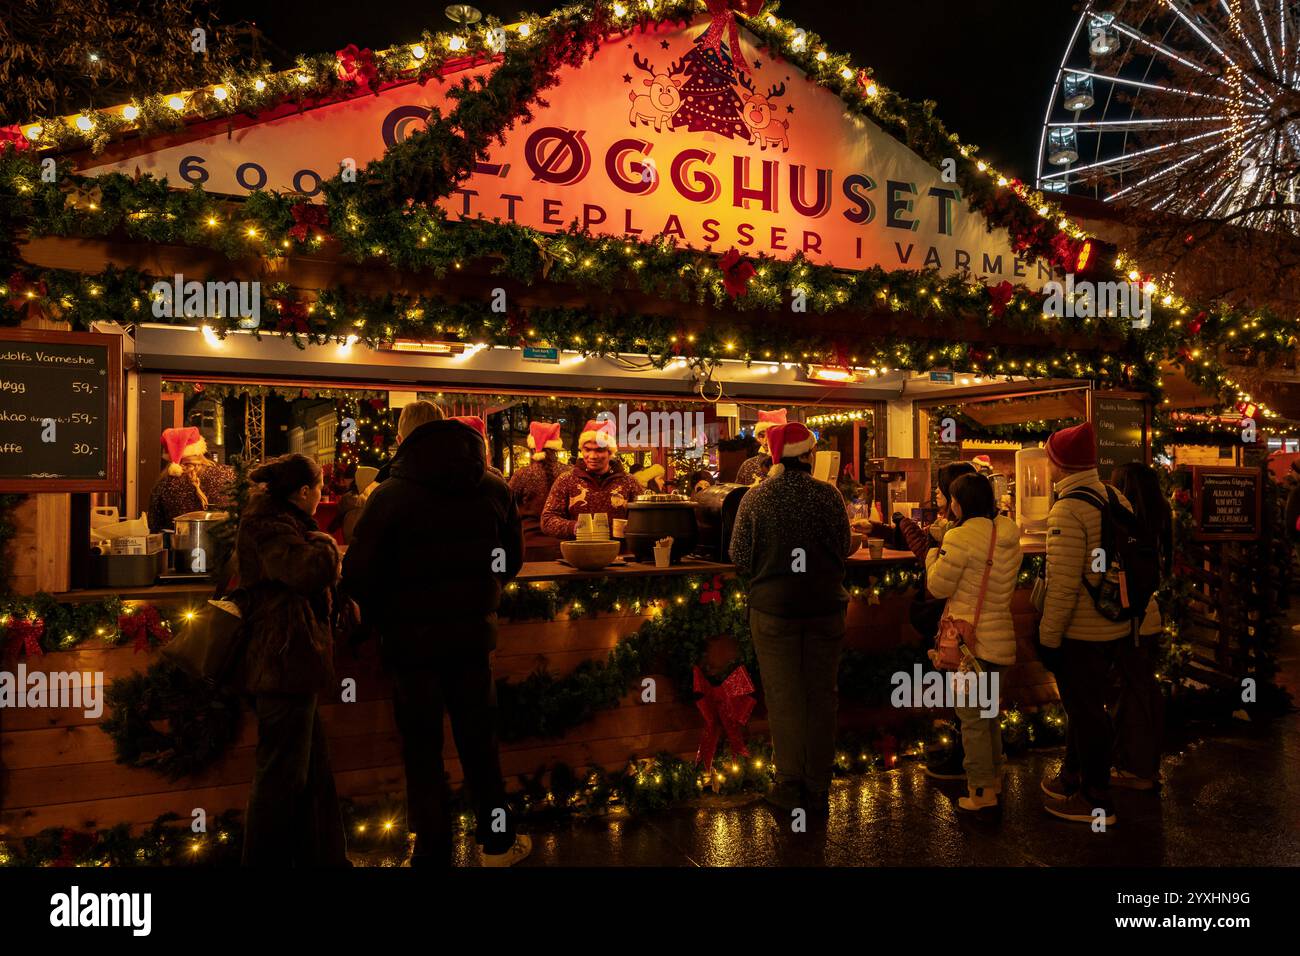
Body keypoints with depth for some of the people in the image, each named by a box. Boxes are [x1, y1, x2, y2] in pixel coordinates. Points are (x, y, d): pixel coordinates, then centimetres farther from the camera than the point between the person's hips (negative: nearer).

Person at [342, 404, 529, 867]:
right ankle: (498, 842, 31)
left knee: (423, 750, 11)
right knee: (479, 740, 18)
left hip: (413, 637, -3)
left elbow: (359, 574, -15)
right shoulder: (494, 488, 0)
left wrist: (381, 619, 2)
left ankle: (434, 852, 20)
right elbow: (512, 559, 9)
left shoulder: (390, 494, -12)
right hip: (473, 633, 4)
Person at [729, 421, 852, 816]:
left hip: (773, 607, -1)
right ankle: (819, 788, 23)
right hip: (825, 606, 1)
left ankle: (791, 785, 19)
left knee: (784, 697, 10)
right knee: (822, 695, 13)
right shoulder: (828, 495, -8)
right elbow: (844, 548, 0)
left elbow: (740, 558, -6)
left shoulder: (755, 498, -10)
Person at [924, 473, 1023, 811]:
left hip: (969, 637, -8)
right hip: (999, 635, 8)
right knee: (988, 710, 21)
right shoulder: (1008, 535, 7)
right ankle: (994, 776, 34)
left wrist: (933, 555, 5)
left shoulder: (962, 536, -18)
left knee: (971, 716, 3)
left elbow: (939, 587, -12)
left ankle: (981, 790, 11)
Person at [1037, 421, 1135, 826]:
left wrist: (1048, 637, -16)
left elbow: (1063, 584, -24)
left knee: (1084, 712, 5)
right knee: (1084, 706, 22)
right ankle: (1073, 778, 38)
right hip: (1114, 627, 9)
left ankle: (1095, 801, 20)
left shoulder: (1069, 509, -22)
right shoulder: (1116, 499, 5)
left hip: (1080, 632, -9)